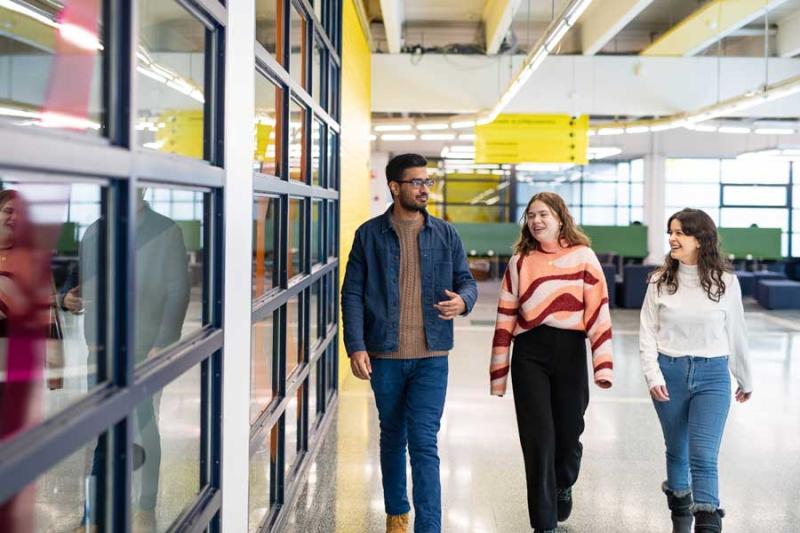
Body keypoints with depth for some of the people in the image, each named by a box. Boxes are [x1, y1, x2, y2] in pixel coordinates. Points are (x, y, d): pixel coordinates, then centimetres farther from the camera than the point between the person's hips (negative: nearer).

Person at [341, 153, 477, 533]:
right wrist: (355, 347, -10)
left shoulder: (445, 234, 5)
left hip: (431, 357, 0)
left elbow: (466, 280, 11)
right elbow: (352, 293, 0)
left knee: (424, 444, -7)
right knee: (392, 438, 16)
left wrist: (463, 300, -15)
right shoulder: (369, 234, 1)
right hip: (385, 357, 1)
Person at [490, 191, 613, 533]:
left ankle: (563, 486, 44)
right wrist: (498, 373, 6)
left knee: (568, 433, 11)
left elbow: (599, 312, -4)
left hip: (570, 352, 0)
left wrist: (603, 364, -11)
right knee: (538, 438, -2)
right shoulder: (519, 261, 7)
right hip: (529, 354, 1)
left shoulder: (583, 256, 1)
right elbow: (505, 318, 7)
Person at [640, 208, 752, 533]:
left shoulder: (725, 282, -2)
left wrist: (746, 379, 17)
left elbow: (736, 334, 8)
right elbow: (647, 333, 0)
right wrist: (653, 375, -12)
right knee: (677, 450, 16)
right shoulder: (660, 281, 0)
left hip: (712, 375, -2)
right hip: (670, 373, 2)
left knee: (703, 456, -12)